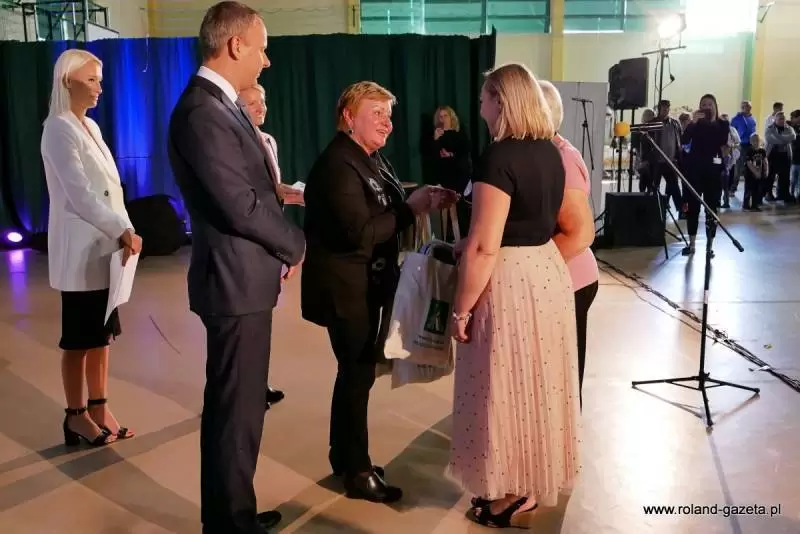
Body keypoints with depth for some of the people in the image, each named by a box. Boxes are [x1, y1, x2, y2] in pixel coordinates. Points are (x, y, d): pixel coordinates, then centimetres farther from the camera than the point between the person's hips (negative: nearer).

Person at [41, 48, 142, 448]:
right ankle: (76, 415, 14)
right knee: (79, 337, 2)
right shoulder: (58, 129, -11)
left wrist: (120, 232, 3)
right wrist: (123, 230, -20)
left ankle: (99, 408, 20)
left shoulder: (90, 127, 14)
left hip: (103, 246, 8)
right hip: (81, 250, -8)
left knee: (101, 333, 11)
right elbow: (80, 194, -18)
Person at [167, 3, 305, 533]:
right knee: (235, 409, 2)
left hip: (245, 275, 10)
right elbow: (242, 206, -24)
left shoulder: (222, 104, 12)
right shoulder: (203, 112, -20)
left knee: (240, 404, 20)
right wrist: (296, 244, -8)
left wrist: (281, 246, 2)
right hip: (237, 280, -10)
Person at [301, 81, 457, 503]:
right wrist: (411, 209, -25)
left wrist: (421, 200, -6)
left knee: (356, 371, 19)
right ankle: (357, 472, 16)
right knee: (357, 374, 0)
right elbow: (360, 232, -28)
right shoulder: (337, 164, -20)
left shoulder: (372, 159, 10)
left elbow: (385, 213, 8)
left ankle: (344, 457, 35)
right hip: (347, 289, -10)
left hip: (369, 285, 10)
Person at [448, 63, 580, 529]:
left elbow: (484, 246, -23)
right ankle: (541, 479, 35)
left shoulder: (500, 156, -20)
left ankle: (514, 496, 21)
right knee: (540, 382, 19)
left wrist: (461, 308, -15)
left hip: (509, 280, -9)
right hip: (548, 271, 9)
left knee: (507, 388, 6)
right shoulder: (551, 152, 7)